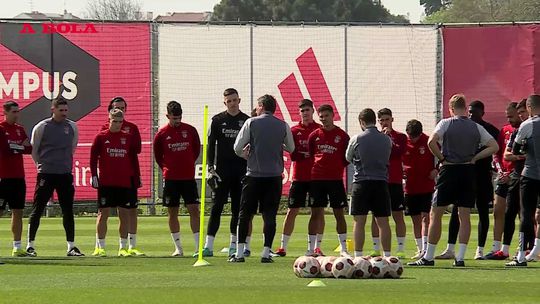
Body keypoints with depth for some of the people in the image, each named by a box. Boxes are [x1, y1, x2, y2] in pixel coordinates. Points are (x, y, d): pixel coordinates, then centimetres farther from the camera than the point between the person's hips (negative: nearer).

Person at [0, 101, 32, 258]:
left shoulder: (20, 129, 14)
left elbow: (29, 149, 5)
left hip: (18, 177, 6)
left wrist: (15, 147, -12)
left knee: (18, 212, 7)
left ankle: (17, 247, 10)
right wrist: (20, 147, -6)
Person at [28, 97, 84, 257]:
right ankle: (31, 245, 4)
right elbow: (33, 149, 7)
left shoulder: (72, 127, 6)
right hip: (46, 175, -3)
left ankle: (71, 246, 6)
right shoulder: (41, 127, -3)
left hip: (65, 174, 3)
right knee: (37, 210, -1)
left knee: (68, 211, 2)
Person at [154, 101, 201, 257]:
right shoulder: (162, 134, -1)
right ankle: (178, 248, 11)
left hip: (188, 178, 0)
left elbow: (197, 150, 14)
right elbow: (158, 156, 11)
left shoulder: (190, 130, 1)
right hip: (170, 179, 0)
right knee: (172, 213, 3)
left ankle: (199, 246, -7)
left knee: (194, 210, -7)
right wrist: (167, 169, 6)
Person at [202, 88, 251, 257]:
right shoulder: (218, 121, 4)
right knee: (217, 207, -6)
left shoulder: (247, 121, 7)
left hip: (242, 170, 2)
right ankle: (209, 245, -8)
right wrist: (210, 168, -5)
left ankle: (234, 246, 12)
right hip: (222, 169, -2)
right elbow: (211, 145, 4)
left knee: (238, 209, 5)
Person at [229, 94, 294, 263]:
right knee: (269, 216, 4)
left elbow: (237, 147, -2)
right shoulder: (283, 126, 4)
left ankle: (239, 253, 2)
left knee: (244, 214, 5)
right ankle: (266, 253, -1)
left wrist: (244, 154, 20)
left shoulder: (251, 123, -2)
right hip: (274, 176, 1)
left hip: (254, 175, -1)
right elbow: (291, 148, 16)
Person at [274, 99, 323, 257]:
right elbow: (293, 154, -3)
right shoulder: (294, 131, 5)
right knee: (292, 210, 1)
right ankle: (283, 246, 5)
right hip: (299, 177, 0)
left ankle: (317, 246, 11)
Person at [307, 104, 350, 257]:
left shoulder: (342, 135, 2)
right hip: (317, 179, 1)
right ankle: (311, 248, 6)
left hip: (336, 179, -1)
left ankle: (343, 248, 9)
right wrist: (315, 167, 3)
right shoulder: (314, 135, 6)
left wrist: (339, 166, -2)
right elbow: (309, 154, 13)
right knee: (316, 214, 2)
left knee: (339, 213, 2)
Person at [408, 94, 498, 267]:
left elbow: (431, 142, -18)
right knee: (464, 215, 6)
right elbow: (494, 147, 3)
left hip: (449, 170, -3)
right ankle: (460, 257, 1)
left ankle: (428, 257, 3)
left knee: (435, 214, 3)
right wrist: (474, 157, 4)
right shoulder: (476, 128, 6)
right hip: (469, 171, 3)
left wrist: (442, 158, -5)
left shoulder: (446, 123, -4)